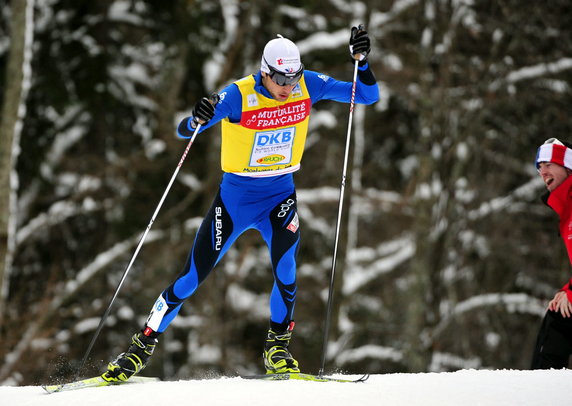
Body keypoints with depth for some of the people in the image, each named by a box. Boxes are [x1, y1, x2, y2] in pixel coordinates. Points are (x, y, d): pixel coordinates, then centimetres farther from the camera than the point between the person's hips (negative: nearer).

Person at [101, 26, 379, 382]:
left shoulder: (308, 85, -10)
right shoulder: (239, 95, -20)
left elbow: (369, 96, -5)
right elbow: (184, 131, -23)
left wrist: (361, 60, -22)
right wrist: (196, 120, -46)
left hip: (280, 194, 2)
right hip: (236, 195, -1)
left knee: (285, 261, -27)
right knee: (193, 276, -1)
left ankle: (278, 346, -9)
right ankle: (144, 345, 15)